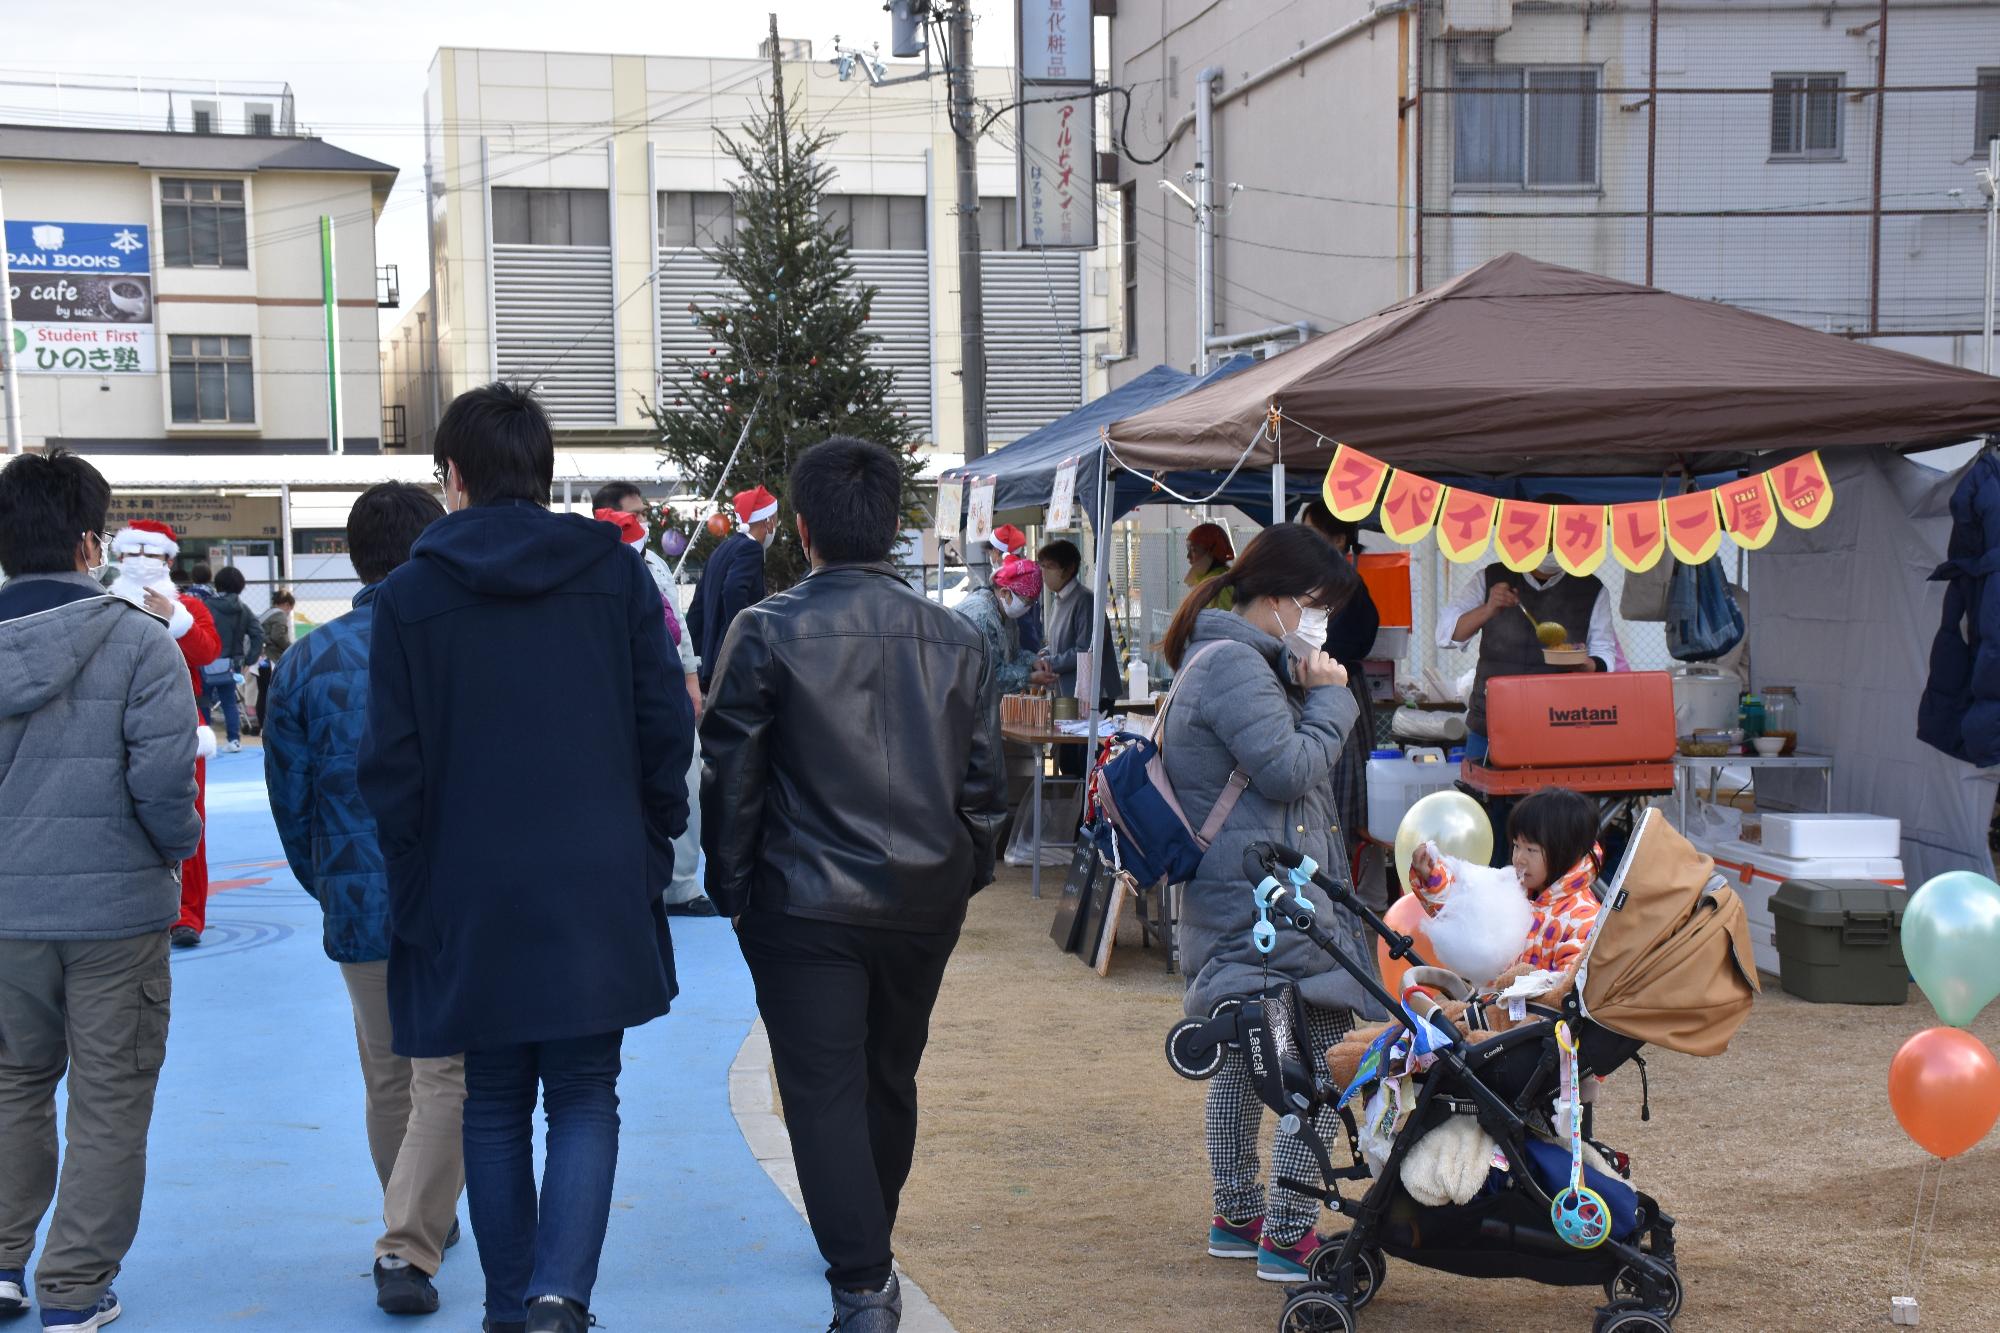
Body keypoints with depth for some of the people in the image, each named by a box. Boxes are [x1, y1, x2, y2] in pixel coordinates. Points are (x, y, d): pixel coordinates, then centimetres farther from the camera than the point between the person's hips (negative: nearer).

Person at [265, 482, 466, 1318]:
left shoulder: (307, 663, 0)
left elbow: (290, 799, 4)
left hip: (360, 905, 3)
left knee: (388, 1080, 18)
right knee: (446, 1079, 1)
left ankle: (418, 1226, 34)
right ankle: (408, 1249, -8)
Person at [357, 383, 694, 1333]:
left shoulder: (408, 595, -3)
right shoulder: (616, 575, 0)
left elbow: (392, 766, -3)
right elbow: (667, 729, 0)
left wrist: (413, 889, 7)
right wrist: (650, 853, 10)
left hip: (470, 898, 0)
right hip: (599, 891, 0)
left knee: (495, 1108, 14)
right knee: (585, 1100, 7)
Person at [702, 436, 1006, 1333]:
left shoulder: (767, 631, -9)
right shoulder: (956, 640, 3)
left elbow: (731, 778, -6)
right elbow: (983, 782, 7)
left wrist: (731, 888, 4)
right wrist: (966, 878, 18)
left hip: (807, 904, -4)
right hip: (925, 902, 5)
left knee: (824, 1092, 0)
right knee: (890, 1080, 20)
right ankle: (869, 1247, 38)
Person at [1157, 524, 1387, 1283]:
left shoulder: (1226, 659, 19)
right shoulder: (1234, 663, -15)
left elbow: (1302, 765, 21)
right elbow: (1289, 770, -19)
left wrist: (1313, 693, 6)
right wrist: (1329, 698, -7)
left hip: (1234, 901, 12)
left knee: (1242, 1056, 18)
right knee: (1325, 1061, -9)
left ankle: (1236, 1218, 29)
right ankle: (1288, 1236, -5)